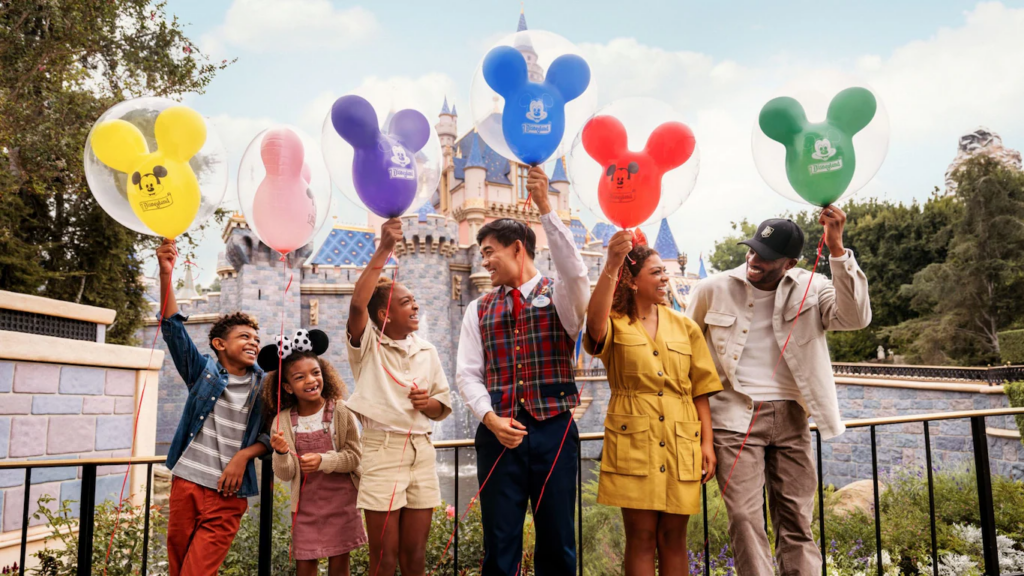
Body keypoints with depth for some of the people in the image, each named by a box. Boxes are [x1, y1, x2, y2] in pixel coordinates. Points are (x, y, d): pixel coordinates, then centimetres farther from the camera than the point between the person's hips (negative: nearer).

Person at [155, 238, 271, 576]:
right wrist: (166, 273, -19)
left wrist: (243, 456, -13)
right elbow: (173, 329, -8)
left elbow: (271, 435, 6)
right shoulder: (203, 370, 3)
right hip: (186, 479, 1)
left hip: (228, 491, -1)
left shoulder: (264, 386, 4)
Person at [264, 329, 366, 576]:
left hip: (341, 500, -1)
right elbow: (286, 475, -5)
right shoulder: (282, 421, -5)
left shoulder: (340, 412, -10)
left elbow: (354, 456, -9)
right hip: (306, 503, 1)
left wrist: (323, 460, -24)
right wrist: (282, 454, -25)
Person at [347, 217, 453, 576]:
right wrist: (384, 250, -26)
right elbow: (357, 304, -23)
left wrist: (428, 403, -9)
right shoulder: (368, 345, -2)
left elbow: (443, 407, 15)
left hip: (422, 451, 4)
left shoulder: (427, 352, 11)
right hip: (382, 449, -4)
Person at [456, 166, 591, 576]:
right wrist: (491, 418, -10)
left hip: (553, 430, -2)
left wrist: (545, 207, -22)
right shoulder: (479, 310, 12)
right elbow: (468, 373, 6)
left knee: (557, 541, 7)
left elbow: (575, 270, -19)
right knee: (500, 542, 6)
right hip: (498, 433, 2)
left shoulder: (559, 296, 4)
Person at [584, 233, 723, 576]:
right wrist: (611, 266, -36)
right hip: (633, 441, -3)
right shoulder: (615, 325, 1)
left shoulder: (685, 327, 11)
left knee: (673, 538, 8)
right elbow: (595, 323, -26)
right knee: (640, 537, 1)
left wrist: (707, 443, 0)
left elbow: (700, 392, 9)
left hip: (680, 443, 3)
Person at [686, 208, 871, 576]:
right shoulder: (713, 290, 0)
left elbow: (855, 317, -18)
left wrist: (836, 249, -25)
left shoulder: (811, 289, 1)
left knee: (797, 522, 6)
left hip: (790, 418, 1)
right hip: (735, 417, -1)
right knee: (745, 518, -7)